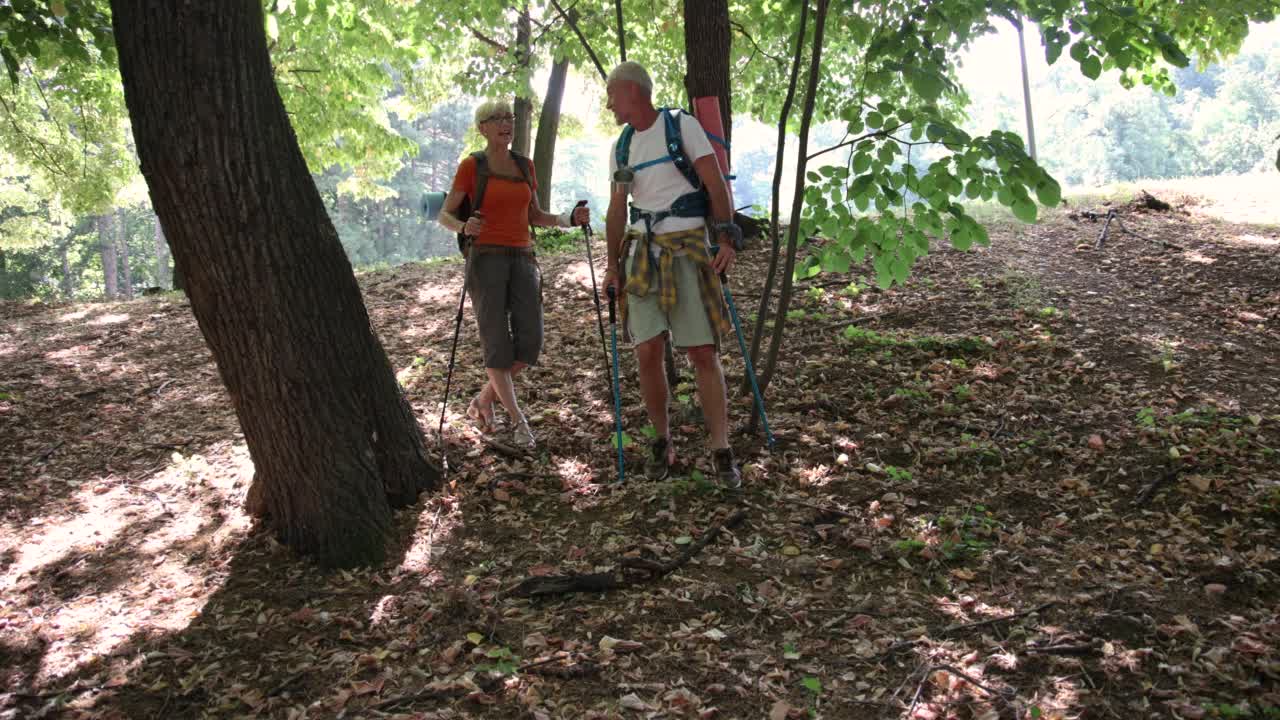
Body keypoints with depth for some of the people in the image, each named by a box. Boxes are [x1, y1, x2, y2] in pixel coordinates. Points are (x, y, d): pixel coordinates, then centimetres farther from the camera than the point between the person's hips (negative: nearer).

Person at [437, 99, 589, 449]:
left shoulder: (525, 165, 13)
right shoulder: (471, 165, 0)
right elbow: (445, 215, 1)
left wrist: (570, 218, 0)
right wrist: (464, 227, -22)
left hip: (522, 260, 4)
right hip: (486, 259, -4)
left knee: (529, 342, -4)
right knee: (497, 345, -7)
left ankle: (483, 401, 17)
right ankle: (518, 421, 1)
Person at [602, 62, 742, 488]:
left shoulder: (682, 125, -1)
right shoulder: (621, 147, 15)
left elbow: (715, 182, -6)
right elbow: (617, 212, 15)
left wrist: (726, 238, -16)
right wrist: (612, 265, 6)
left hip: (687, 249, -4)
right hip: (641, 253, 4)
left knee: (703, 353, -6)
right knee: (647, 354, -3)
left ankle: (721, 452, 1)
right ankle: (662, 443, 13)